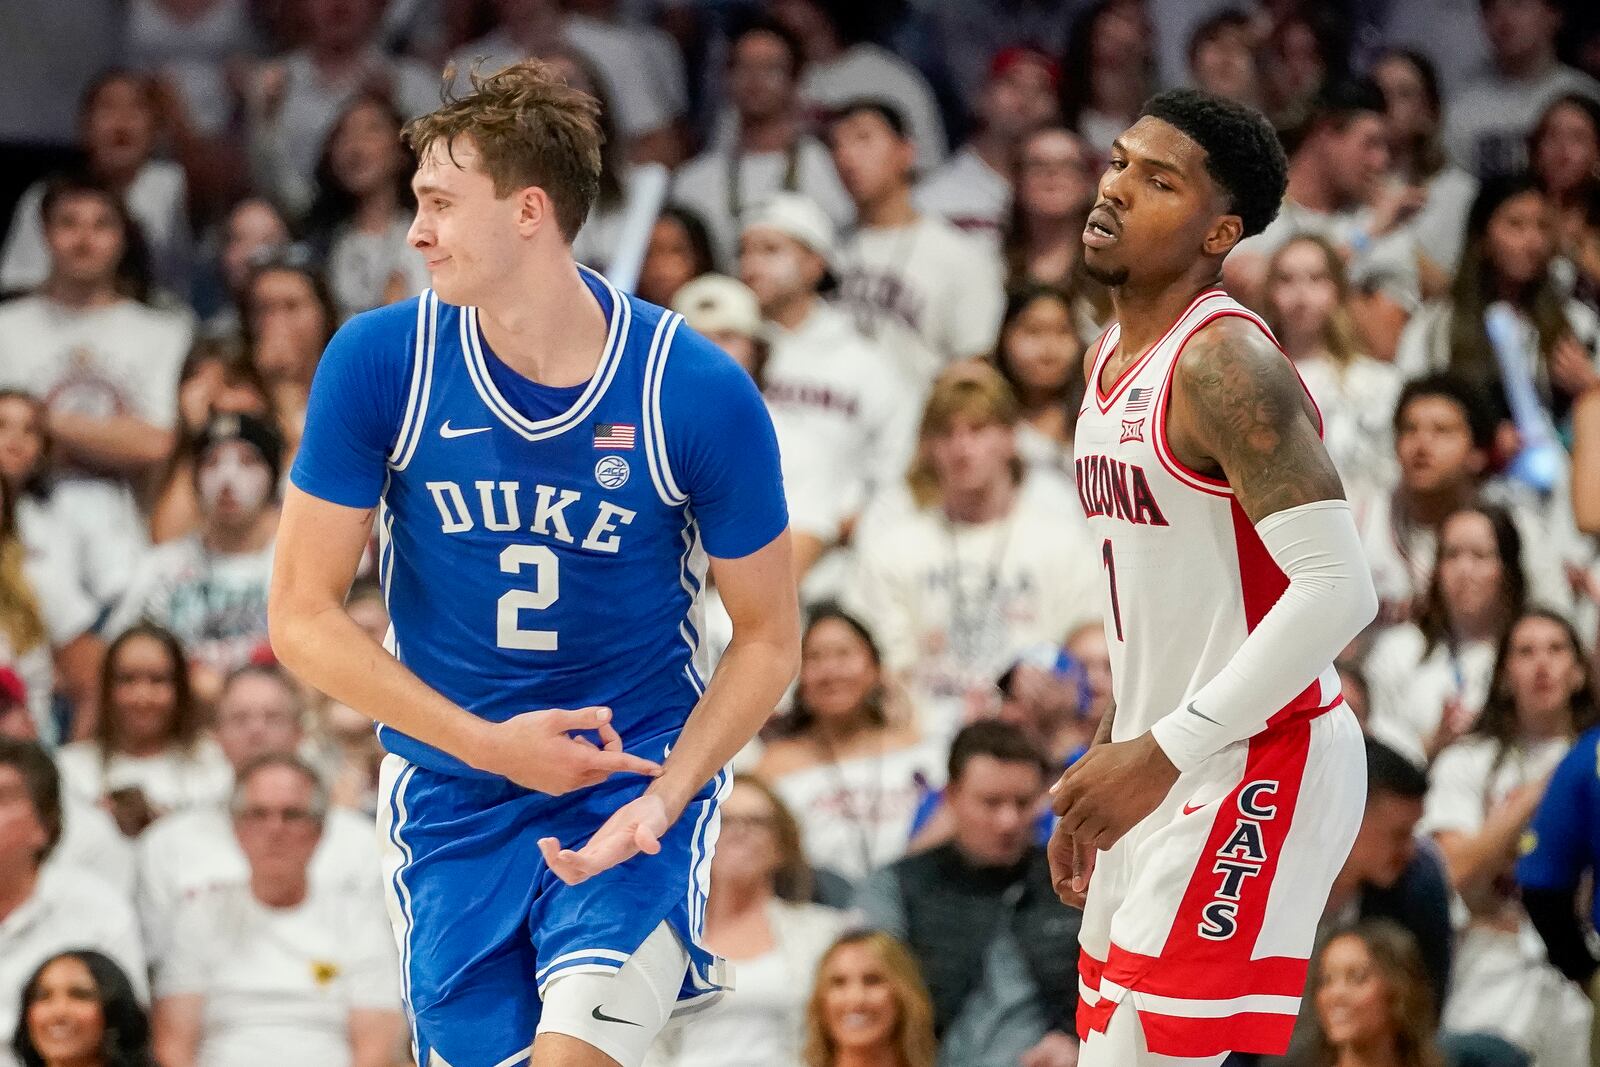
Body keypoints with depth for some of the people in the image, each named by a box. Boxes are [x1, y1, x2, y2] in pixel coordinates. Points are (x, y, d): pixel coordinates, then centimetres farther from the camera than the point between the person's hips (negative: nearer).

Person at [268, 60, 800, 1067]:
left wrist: (663, 797, -19)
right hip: (452, 790, 2)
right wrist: (491, 745, -14)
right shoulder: (378, 363, -10)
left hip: (638, 769, -2)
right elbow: (303, 616, -5)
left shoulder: (699, 393, -13)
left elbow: (768, 639, -3)